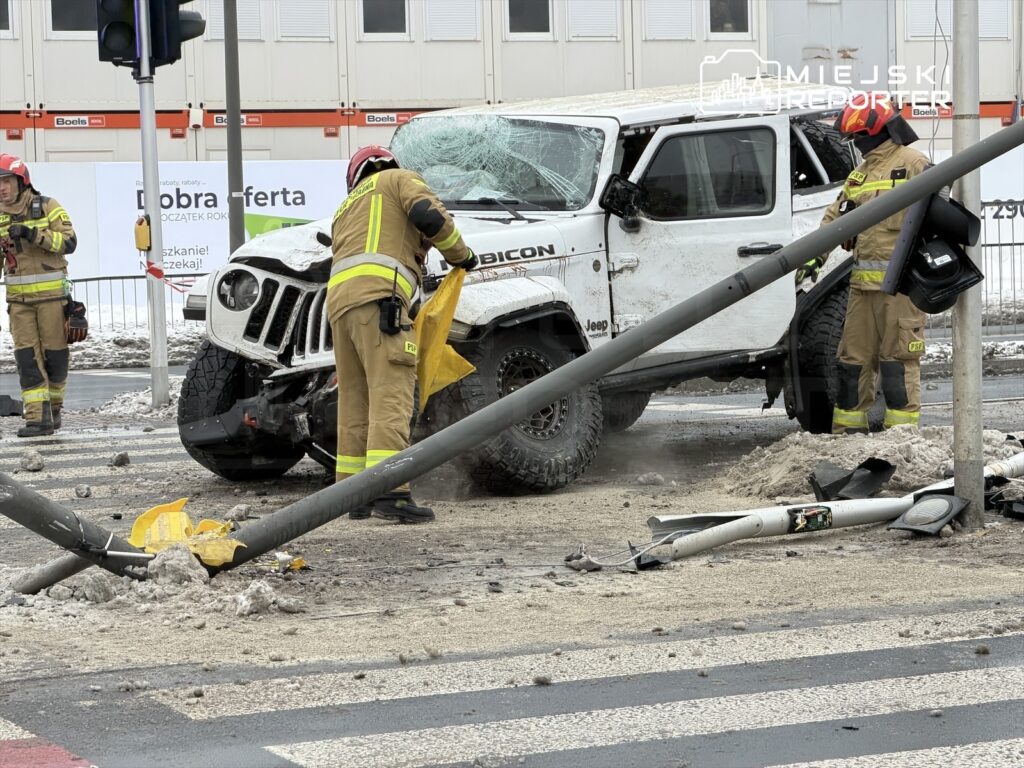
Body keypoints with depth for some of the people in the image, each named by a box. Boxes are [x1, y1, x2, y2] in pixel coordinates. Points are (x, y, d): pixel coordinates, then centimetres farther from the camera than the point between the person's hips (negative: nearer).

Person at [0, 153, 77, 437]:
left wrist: (34, 234, -22)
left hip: (51, 293, -3)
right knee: (27, 356, -6)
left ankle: (53, 405, 24)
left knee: (55, 353, 3)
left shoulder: (48, 208, -4)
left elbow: (69, 242, -12)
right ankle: (37, 417, -7)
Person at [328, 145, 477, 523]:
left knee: (355, 399, 12)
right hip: (378, 293, -8)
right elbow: (429, 215, -4)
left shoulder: (345, 210, 38)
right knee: (390, 395, -13)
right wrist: (459, 254, 11)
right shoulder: (399, 179, 17)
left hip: (338, 295, 8)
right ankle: (389, 490, -23)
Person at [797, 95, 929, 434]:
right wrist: (814, 257, 9)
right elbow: (835, 218, 20)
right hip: (863, 279, 8)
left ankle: (903, 429, -1)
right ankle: (848, 428, 15)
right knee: (854, 355, 9)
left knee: (898, 356, -6)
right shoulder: (859, 174, 21)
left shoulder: (912, 164, -4)